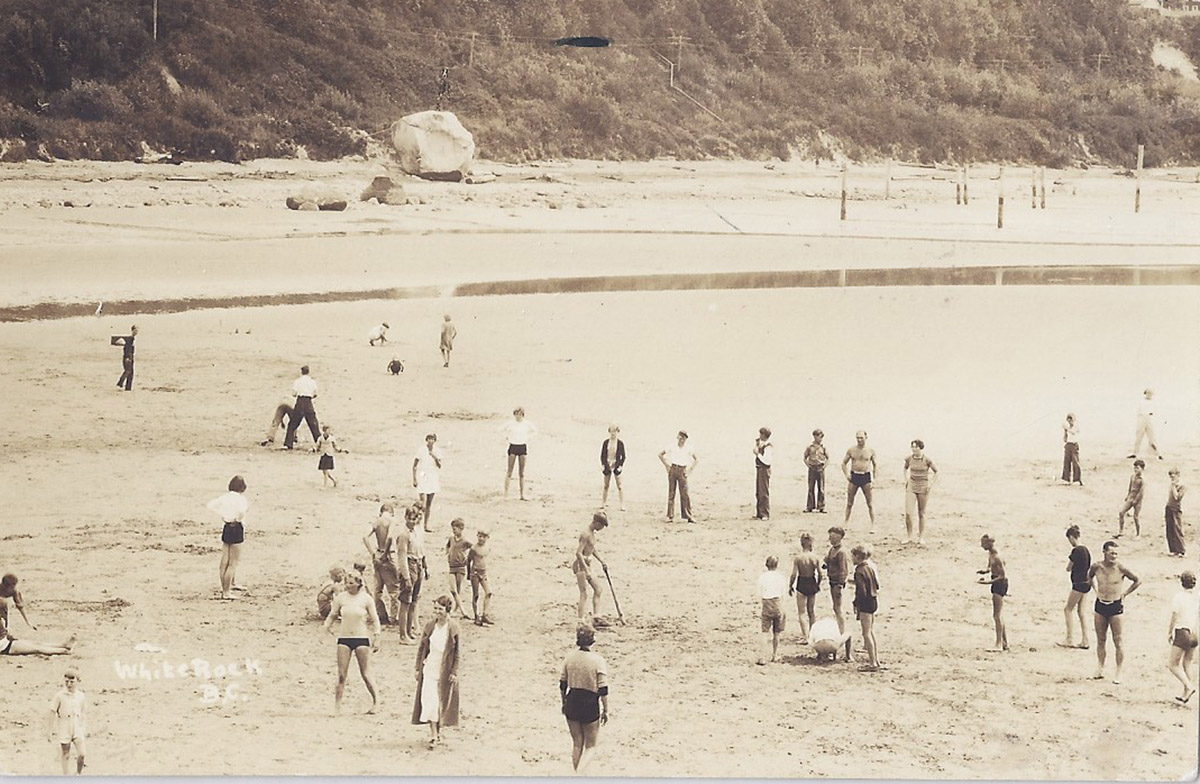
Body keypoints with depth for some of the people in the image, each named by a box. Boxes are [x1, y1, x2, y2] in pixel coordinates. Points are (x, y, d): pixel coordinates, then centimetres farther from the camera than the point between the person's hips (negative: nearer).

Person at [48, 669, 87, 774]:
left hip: (78, 728, 2)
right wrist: (53, 729, -4)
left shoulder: (81, 696, 1)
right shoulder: (60, 695, -9)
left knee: (81, 754, -7)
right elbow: (53, 712, -3)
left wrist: (85, 730, 12)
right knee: (66, 755, 5)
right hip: (64, 729, -2)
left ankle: (79, 774, 14)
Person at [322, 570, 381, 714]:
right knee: (341, 674, -3)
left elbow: (374, 620, 5)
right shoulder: (341, 598, 1)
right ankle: (337, 705, 2)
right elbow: (333, 615, 11)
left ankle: (376, 701, 19)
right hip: (344, 638, 2)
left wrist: (376, 639, 2)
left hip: (361, 638, -2)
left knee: (365, 674, 2)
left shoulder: (366, 599, -2)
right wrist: (328, 625, -10)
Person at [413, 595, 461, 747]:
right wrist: (418, 668, 6)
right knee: (429, 701, -7)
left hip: (445, 670, -2)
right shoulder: (430, 626, 2)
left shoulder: (453, 627, -7)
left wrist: (454, 672, -7)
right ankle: (434, 734, -4)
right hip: (430, 668, 2)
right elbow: (422, 648, 9)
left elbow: (457, 652, -4)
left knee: (442, 702, 4)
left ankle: (437, 732, 19)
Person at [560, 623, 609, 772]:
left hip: (572, 703, 4)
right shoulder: (598, 660, -15)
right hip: (590, 705, -4)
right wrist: (606, 710, -2)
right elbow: (603, 690, -13)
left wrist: (564, 703, 21)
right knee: (590, 746, 10)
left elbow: (562, 684, 6)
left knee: (577, 743, 18)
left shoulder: (570, 657, -3)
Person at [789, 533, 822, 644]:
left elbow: (794, 574, -14)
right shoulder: (815, 557, -8)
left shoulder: (797, 558, -16)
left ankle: (805, 637, -1)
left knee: (802, 612, 4)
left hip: (802, 585, -4)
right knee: (812, 611, 19)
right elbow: (819, 573, -1)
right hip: (812, 584, 4)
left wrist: (790, 586, 0)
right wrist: (818, 584, 17)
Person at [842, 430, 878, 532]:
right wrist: (846, 474, -5)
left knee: (870, 503, -1)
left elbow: (875, 465, 10)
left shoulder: (870, 451, 1)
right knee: (849, 503, 6)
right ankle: (846, 523, 15)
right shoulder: (851, 450, 3)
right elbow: (844, 463, 11)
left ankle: (873, 525, 2)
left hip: (866, 477, -1)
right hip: (854, 476, 1)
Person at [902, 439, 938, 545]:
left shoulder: (926, 460, -9)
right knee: (908, 513, -7)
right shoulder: (909, 459, 0)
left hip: (923, 488, -2)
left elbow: (936, 472, 2)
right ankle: (908, 536, 7)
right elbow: (905, 468, 21)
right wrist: (906, 480, 10)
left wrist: (930, 483, -3)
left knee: (921, 513, 6)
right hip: (911, 487, 2)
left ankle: (921, 538, 15)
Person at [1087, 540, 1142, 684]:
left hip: (1115, 607, -4)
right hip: (1100, 606, 4)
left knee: (1117, 642, 1)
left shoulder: (1120, 569, -13)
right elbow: (1089, 576, 20)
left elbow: (1137, 581, -2)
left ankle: (1118, 673, 7)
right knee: (1100, 641, 10)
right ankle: (1100, 670, 19)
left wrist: (1124, 594, -1)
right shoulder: (1096, 567, -4)